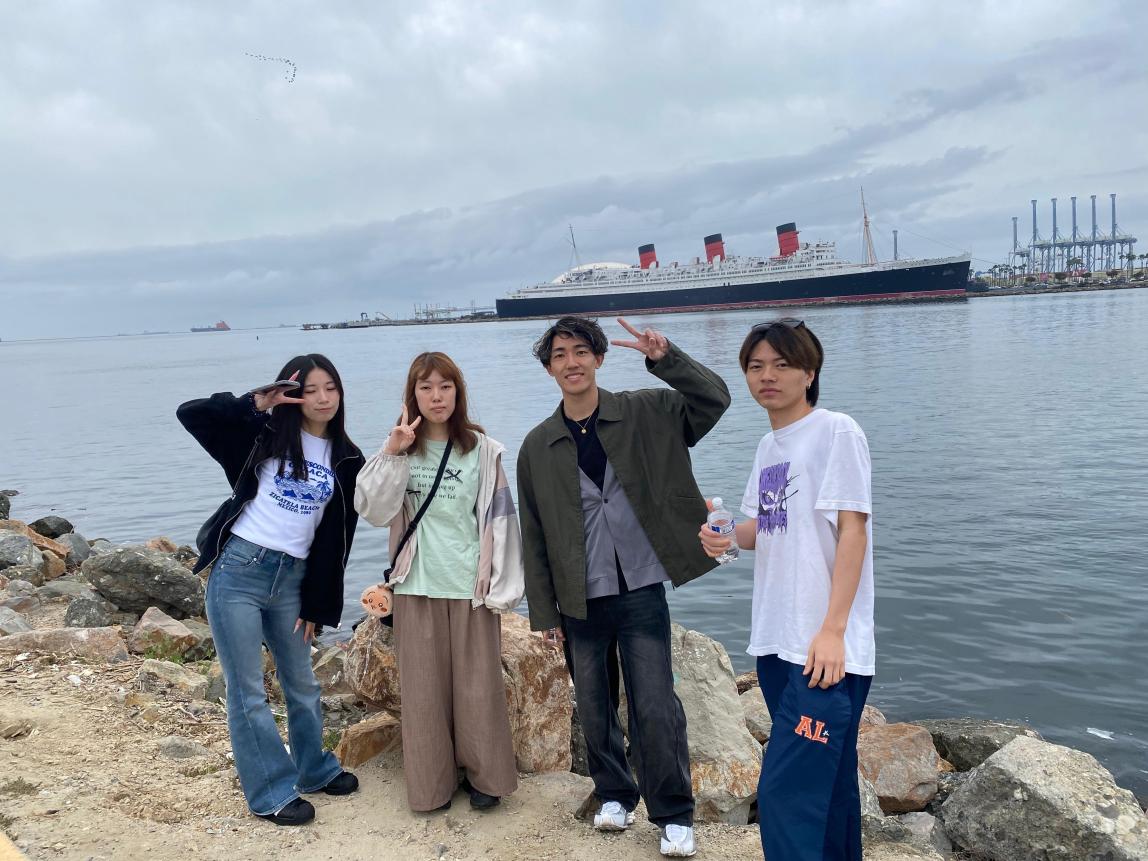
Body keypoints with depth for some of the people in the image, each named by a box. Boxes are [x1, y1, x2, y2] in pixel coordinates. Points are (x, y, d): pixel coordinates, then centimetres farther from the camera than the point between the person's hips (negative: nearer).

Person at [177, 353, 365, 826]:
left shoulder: (347, 461, 5)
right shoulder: (266, 436, -1)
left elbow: (335, 537, 6)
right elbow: (190, 412, -7)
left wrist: (318, 604, 6)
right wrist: (257, 402, -15)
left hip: (291, 578, 3)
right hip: (238, 570, -3)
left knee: (301, 682, 17)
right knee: (248, 690, 4)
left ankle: (315, 768, 38)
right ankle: (271, 792, 19)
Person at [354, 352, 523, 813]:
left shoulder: (482, 450, -1)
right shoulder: (400, 449, 3)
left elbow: (500, 520, 0)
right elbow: (373, 511, -5)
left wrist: (502, 586, -3)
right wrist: (392, 456, -16)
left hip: (471, 585, -1)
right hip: (417, 585, 1)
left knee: (478, 685, 7)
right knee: (424, 688, 9)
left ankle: (484, 776, 25)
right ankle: (432, 782, 25)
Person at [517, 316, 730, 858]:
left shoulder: (645, 414, 0)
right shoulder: (538, 446, 2)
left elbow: (714, 399, -8)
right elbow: (534, 536, 4)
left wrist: (665, 359, -22)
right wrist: (545, 613, 3)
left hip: (641, 591, -2)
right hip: (580, 600, 2)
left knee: (656, 708, -1)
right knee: (593, 708, 13)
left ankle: (674, 815, 17)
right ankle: (615, 795, 35)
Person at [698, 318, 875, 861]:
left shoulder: (836, 432, -8)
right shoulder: (767, 446, 14)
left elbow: (852, 531, -13)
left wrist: (832, 630, -19)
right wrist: (727, 538, -2)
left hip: (827, 649, -7)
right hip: (776, 643, 7)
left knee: (786, 792, -10)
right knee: (825, 782, 19)